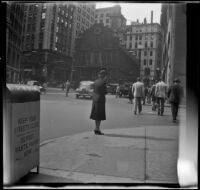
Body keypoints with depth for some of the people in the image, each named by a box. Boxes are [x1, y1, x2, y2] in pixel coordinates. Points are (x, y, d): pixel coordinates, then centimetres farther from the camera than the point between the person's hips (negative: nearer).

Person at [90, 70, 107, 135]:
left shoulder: (95, 82, 8)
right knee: (100, 116, 0)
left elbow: (94, 91, 10)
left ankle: (96, 128, 22)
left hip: (95, 99, 8)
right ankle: (97, 129, 3)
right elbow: (105, 92, -11)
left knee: (96, 115, 14)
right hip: (100, 100, -7)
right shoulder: (103, 82, -13)